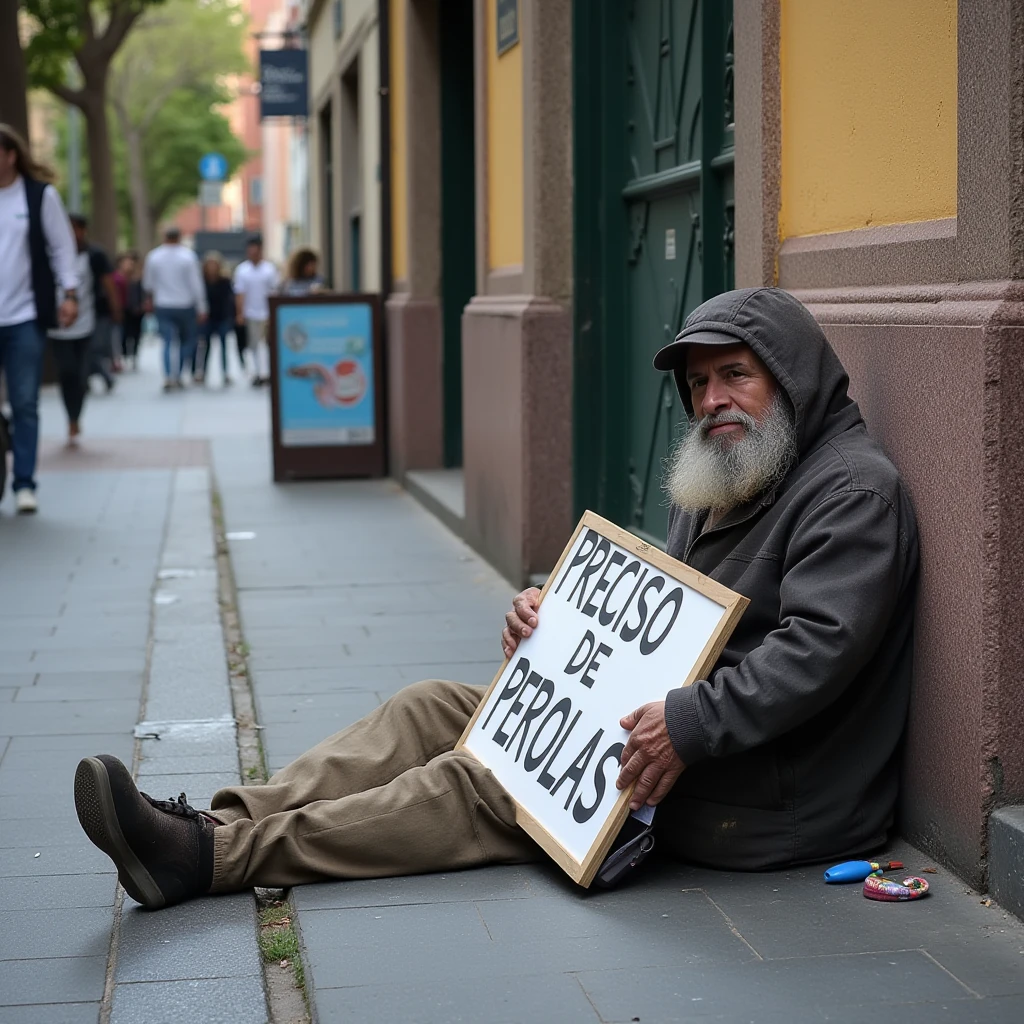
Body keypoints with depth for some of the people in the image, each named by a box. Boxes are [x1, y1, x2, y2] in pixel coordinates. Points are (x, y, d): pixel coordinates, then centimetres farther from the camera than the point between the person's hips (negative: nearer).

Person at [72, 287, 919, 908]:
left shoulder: (852, 489, -13)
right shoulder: (716, 481, 19)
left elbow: (819, 644, -26)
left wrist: (694, 723, -33)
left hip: (753, 797, -9)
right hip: (668, 718, 9)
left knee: (478, 786, -19)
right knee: (435, 709, -2)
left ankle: (219, 855, -21)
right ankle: (219, 826, -13)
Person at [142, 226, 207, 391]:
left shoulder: (153, 256, 1)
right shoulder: (188, 256, -7)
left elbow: (147, 285, 9)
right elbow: (196, 284, -9)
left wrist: (153, 297, 31)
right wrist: (201, 308, -5)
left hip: (162, 306, 2)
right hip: (185, 305, -2)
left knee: (168, 342, 1)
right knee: (187, 341, 13)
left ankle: (168, 377, -14)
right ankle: (178, 375, 4)